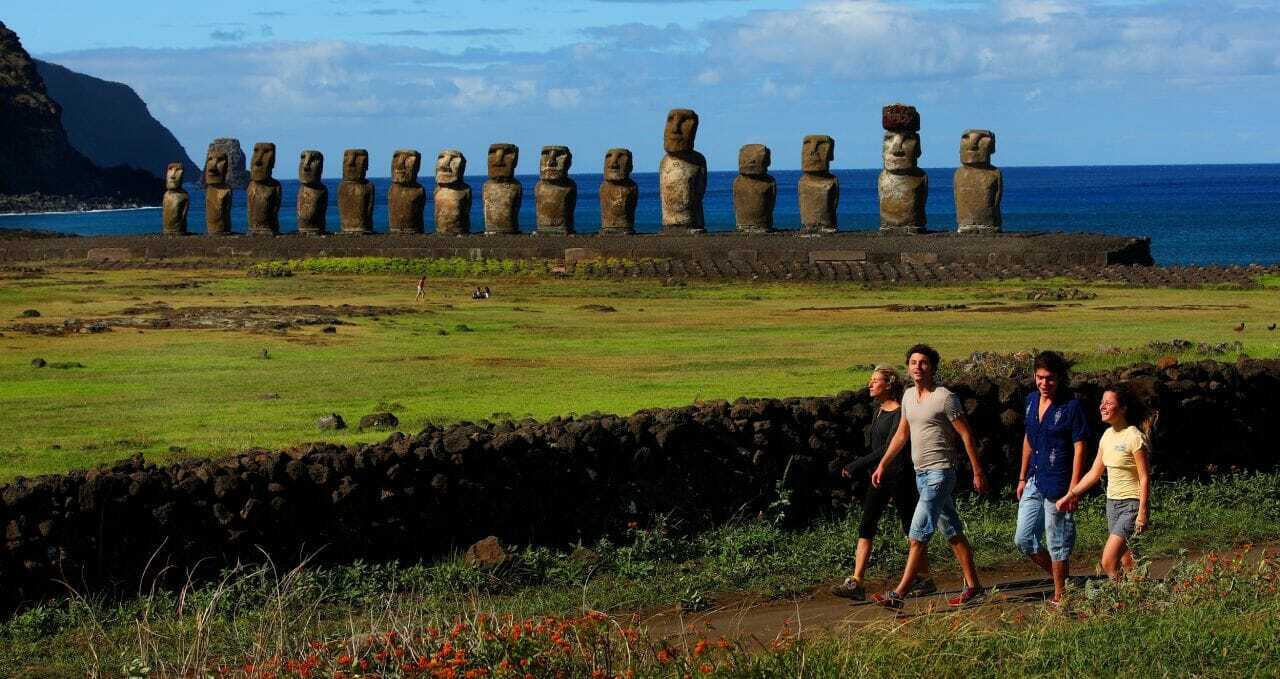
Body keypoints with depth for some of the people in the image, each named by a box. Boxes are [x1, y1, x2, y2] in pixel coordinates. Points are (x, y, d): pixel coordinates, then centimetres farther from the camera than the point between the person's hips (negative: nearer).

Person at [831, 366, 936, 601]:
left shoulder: (900, 412, -15)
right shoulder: (879, 410, 12)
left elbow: (889, 448, -21)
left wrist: (858, 465, -23)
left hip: (899, 474, -8)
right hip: (880, 475, 8)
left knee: (911, 528, 3)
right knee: (866, 527, -2)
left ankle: (925, 580, 16)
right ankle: (856, 584, -6)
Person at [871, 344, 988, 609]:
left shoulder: (945, 398, -11)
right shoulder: (909, 396, 12)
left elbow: (966, 435, -9)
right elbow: (902, 434, 22)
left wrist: (978, 472, -9)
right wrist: (883, 465, 19)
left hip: (940, 472, -8)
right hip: (921, 473, 8)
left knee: (919, 535, -11)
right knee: (952, 532, 13)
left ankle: (899, 594, -12)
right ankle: (973, 587, 19)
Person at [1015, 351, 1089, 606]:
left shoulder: (1071, 407, -12)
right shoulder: (1032, 401, 8)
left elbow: (1079, 449, -12)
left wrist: (1073, 489, -16)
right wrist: (1022, 477, 19)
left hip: (1057, 486, -7)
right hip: (1034, 484, 7)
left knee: (1057, 545, 1)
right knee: (1023, 540, 9)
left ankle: (1060, 596, 14)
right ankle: (1061, 578, 27)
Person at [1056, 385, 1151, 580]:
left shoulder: (1134, 437, -15)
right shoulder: (1107, 436, 8)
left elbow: (1145, 478, -16)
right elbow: (1094, 473, 17)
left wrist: (1143, 513, -20)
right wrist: (1070, 495, 13)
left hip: (1132, 505, -8)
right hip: (1112, 503, 8)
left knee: (1108, 563, -16)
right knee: (1128, 565, 10)